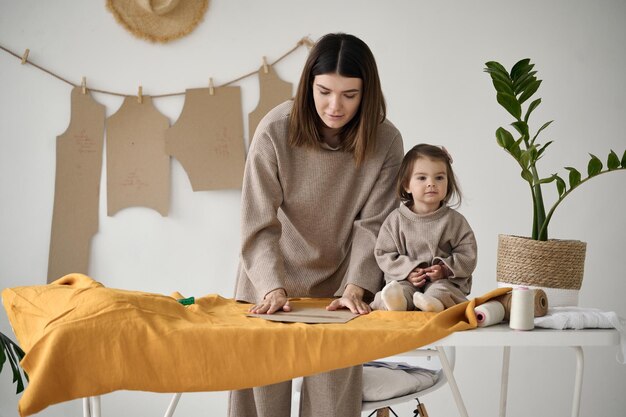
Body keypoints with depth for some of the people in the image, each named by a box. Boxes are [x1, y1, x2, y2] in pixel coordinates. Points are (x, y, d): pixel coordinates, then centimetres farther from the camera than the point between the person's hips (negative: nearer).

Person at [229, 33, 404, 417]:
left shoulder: (386, 142, -14)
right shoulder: (275, 131, -19)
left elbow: (372, 225, -10)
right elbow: (259, 224, -17)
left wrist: (356, 287, -21)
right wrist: (273, 287, -27)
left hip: (338, 284, 1)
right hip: (273, 279, -1)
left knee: (334, 382, -5)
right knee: (265, 383, 2)